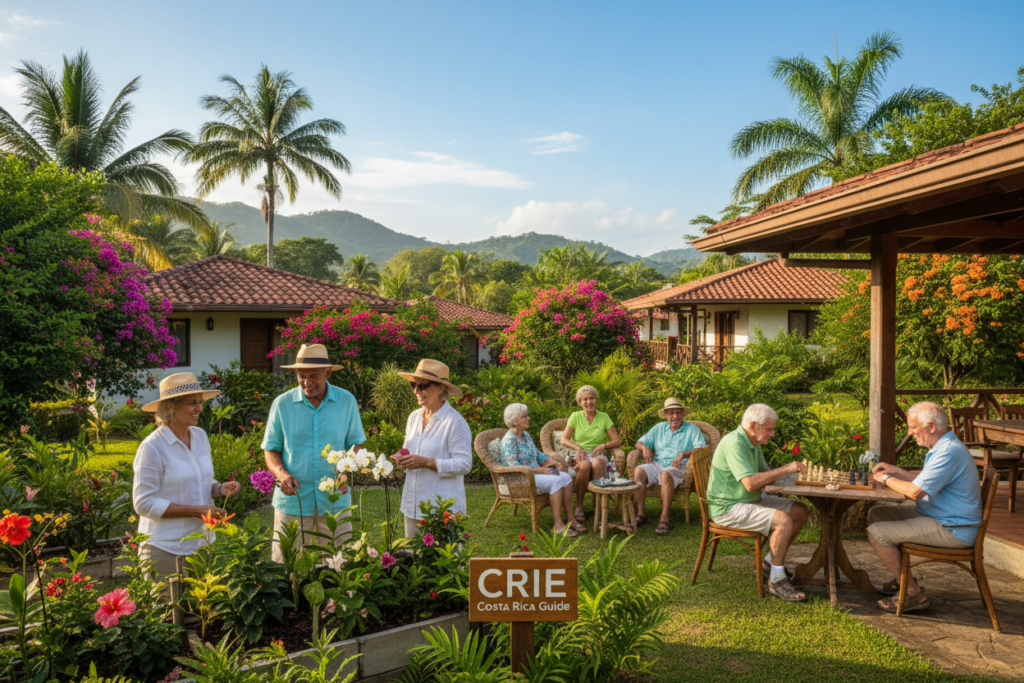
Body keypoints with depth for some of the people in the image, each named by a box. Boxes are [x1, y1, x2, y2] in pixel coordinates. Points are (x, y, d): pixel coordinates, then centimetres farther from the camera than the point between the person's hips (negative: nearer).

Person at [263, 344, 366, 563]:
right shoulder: (281, 404, -2)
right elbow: (271, 449, 5)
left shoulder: (347, 401, 1)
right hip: (293, 500, 0)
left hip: (334, 499, 1)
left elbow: (356, 443, 7)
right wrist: (282, 473, -14)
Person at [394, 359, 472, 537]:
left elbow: (464, 464, -15)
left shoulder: (455, 422, -11)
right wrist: (402, 457, 0)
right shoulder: (414, 417, 11)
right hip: (413, 505, 7)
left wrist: (427, 462, -22)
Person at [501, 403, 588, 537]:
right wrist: (541, 470, -21)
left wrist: (554, 462, 2)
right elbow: (515, 467, -21)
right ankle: (558, 526, -25)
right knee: (555, 481, -28)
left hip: (536, 473, 9)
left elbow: (538, 455, 21)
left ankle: (570, 519, -11)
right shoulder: (509, 440, -14)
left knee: (566, 477, -12)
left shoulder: (525, 435, 14)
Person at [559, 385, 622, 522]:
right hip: (579, 454, 0)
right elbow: (563, 440, 4)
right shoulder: (575, 416, 6)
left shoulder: (604, 417, 6)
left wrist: (603, 446, -14)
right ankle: (579, 507, -25)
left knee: (597, 463, -37)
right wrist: (578, 448, -13)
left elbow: (617, 441, 4)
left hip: (598, 454, 0)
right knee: (585, 465, -37)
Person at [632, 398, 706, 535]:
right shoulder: (658, 428, 20)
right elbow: (640, 442, 21)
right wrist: (644, 447, -3)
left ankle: (664, 519, -36)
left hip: (678, 468, -4)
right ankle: (641, 513, -20)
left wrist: (683, 454, -21)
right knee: (638, 471, -27)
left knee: (665, 474, -38)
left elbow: (701, 449, -6)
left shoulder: (692, 429, 9)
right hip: (656, 464, 4)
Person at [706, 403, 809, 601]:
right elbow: (750, 483, -30)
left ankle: (770, 562, 17)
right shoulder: (734, 443, -23)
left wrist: (790, 470, -1)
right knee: (783, 520, -27)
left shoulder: (753, 443, 11)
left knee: (800, 511, 7)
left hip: (752, 500, 11)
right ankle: (777, 581, -12)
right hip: (728, 508, -11)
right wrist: (785, 469, -24)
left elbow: (764, 471, 17)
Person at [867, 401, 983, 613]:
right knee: (876, 514, 15)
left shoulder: (948, 453, -25)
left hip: (951, 530, -11)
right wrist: (896, 471, 11)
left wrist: (887, 479, -10)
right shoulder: (943, 446, 10)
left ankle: (914, 593, -4)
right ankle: (902, 578, 22)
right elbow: (925, 480, 22)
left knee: (875, 533, -16)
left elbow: (915, 491, -28)